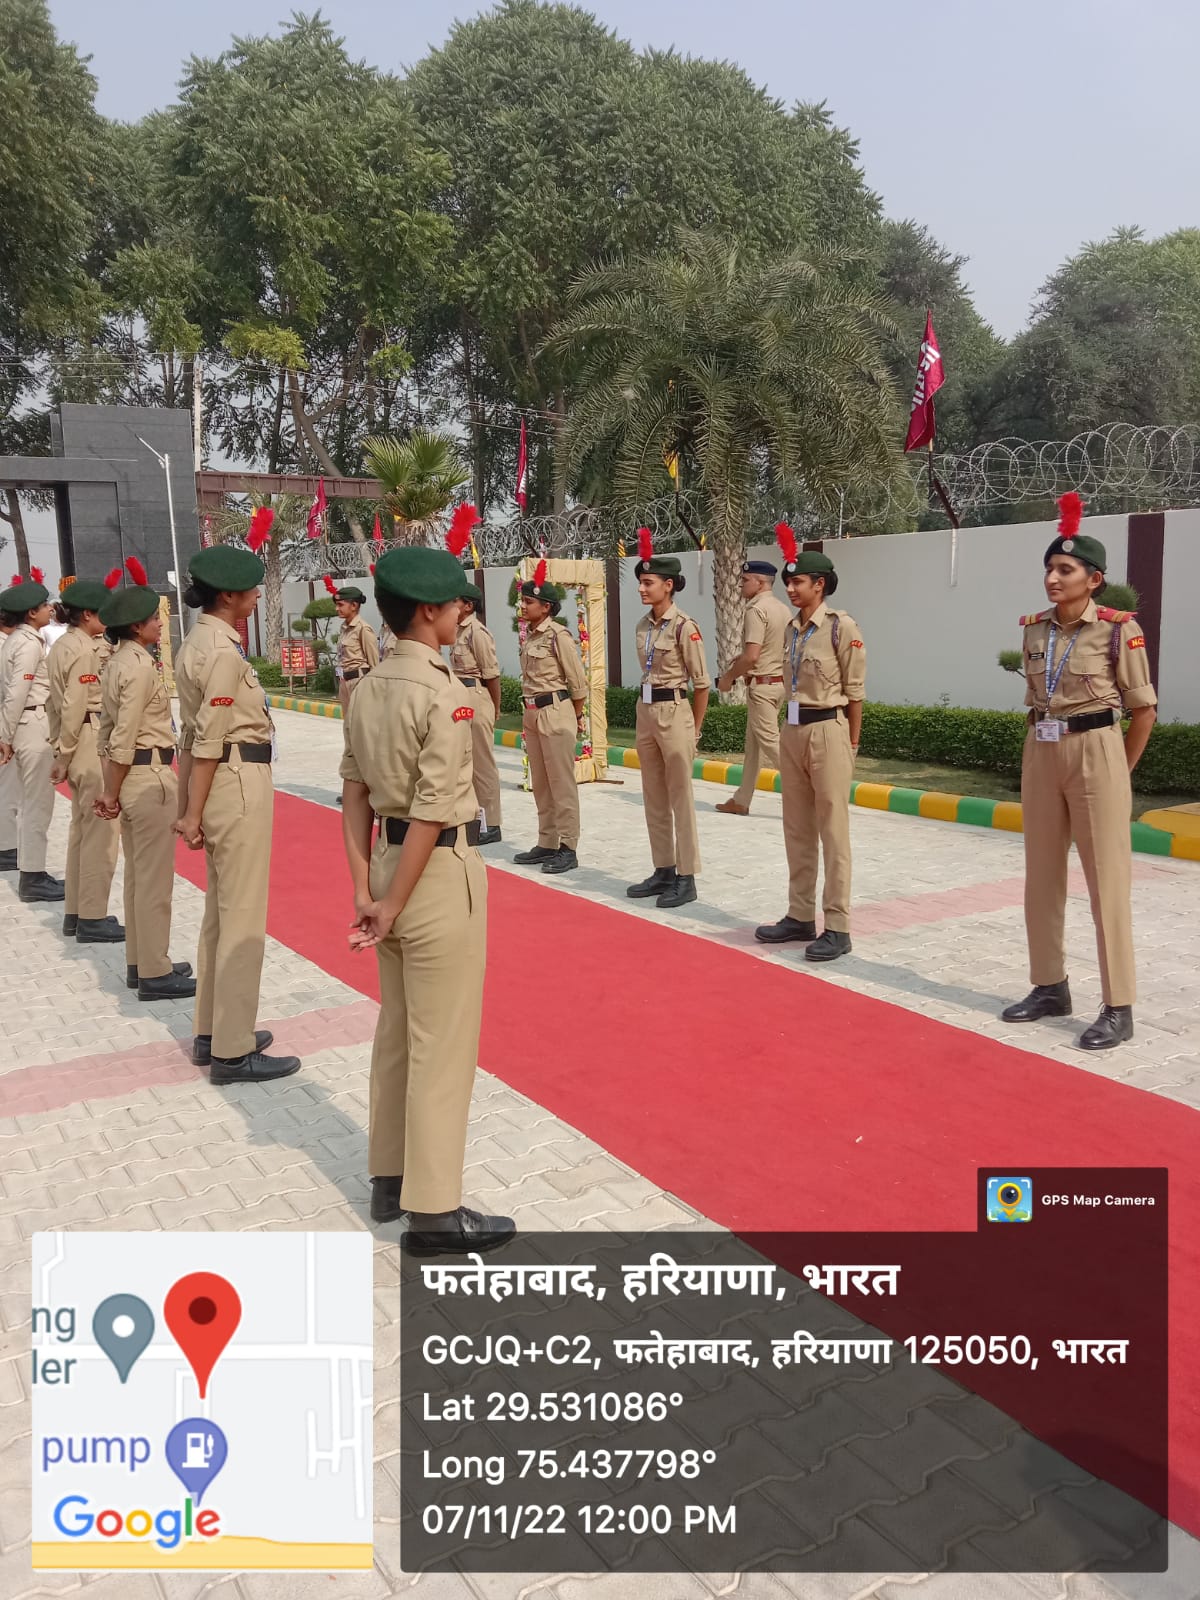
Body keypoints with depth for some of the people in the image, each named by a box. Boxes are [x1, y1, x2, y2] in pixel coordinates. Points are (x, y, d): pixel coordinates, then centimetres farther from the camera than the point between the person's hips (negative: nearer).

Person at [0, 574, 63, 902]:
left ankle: (30, 872, 23)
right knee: (39, 803, -4)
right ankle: (32, 878, 1)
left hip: (27, 725, 10)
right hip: (33, 726, -10)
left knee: (32, 802, 15)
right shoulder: (30, 643, -14)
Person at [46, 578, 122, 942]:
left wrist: (59, 750, 16)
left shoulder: (61, 647, 13)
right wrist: (64, 756, -13)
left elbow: (53, 703, 15)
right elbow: (74, 708, -20)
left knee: (81, 829, 15)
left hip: (77, 747, 10)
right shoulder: (85, 651, -15)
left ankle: (75, 913, 23)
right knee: (101, 832, -4)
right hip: (92, 744, -10)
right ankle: (93, 919, 2)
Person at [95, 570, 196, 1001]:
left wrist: (110, 789, 14)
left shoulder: (117, 662, 12)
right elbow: (123, 738, -19)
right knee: (154, 878, -2)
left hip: (131, 775, 10)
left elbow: (108, 730, 13)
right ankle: (155, 973, 5)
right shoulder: (140, 666, -16)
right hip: (150, 775, -10)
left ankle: (139, 963, 26)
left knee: (138, 875, 16)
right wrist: (112, 794, -12)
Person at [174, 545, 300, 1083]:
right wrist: (193, 813, -17)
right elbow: (208, 741, -19)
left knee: (220, 913, 17)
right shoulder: (223, 652, -17)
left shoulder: (197, 643, 13)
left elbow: (196, 732, 13)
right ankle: (233, 1051, 6)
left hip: (222, 783, 10)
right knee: (243, 920, -3)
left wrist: (193, 809, 14)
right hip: (239, 783, -10)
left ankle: (211, 1033, 27)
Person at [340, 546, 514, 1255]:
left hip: (389, 859, 8)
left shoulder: (369, 689, 7)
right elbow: (433, 812, -20)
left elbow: (356, 790, 5)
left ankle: (390, 1179, 32)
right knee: (443, 1046, 2)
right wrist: (395, 905, -14)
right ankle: (435, 1210, 12)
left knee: (397, 1034, 18)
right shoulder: (445, 695, -17)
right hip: (442, 872, -8)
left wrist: (365, 887, 3)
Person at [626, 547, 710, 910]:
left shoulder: (684, 626, -13)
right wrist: (646, 712, 15)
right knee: (654, 799, 12)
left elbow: (701, 683, -9)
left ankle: (686, 879, 5)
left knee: (680, 800, -2)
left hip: (673, 713, -8)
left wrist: (694, 731, -5)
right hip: (645, 713, 8)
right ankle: (663, 871, 22)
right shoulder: (643, 626, 9)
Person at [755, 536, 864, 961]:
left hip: (827, 731, -7)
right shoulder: (791, 629, 10)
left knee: (833, 833, -2)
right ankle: (800, 916, 22)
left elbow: (854, 691, -7)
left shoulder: (841, 626, -10)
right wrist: (792, 729, 13)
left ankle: (837, 927, 4)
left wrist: (851, 743, -5)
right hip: (792, 731, 7)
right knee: (797, 832, 12)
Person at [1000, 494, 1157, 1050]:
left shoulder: (1119, 629, -11)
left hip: (1095, 753, -6)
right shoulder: (1034, 628, 6)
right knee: (1041, 877, 12)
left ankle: (1118, 1008, 6)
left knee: (1107, 882, -2)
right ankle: (1050, 986, 26)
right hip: (1041, 754, 6)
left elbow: (1143, 708, -4)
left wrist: (1120, 772, -1)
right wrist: (1039, 750, 13)